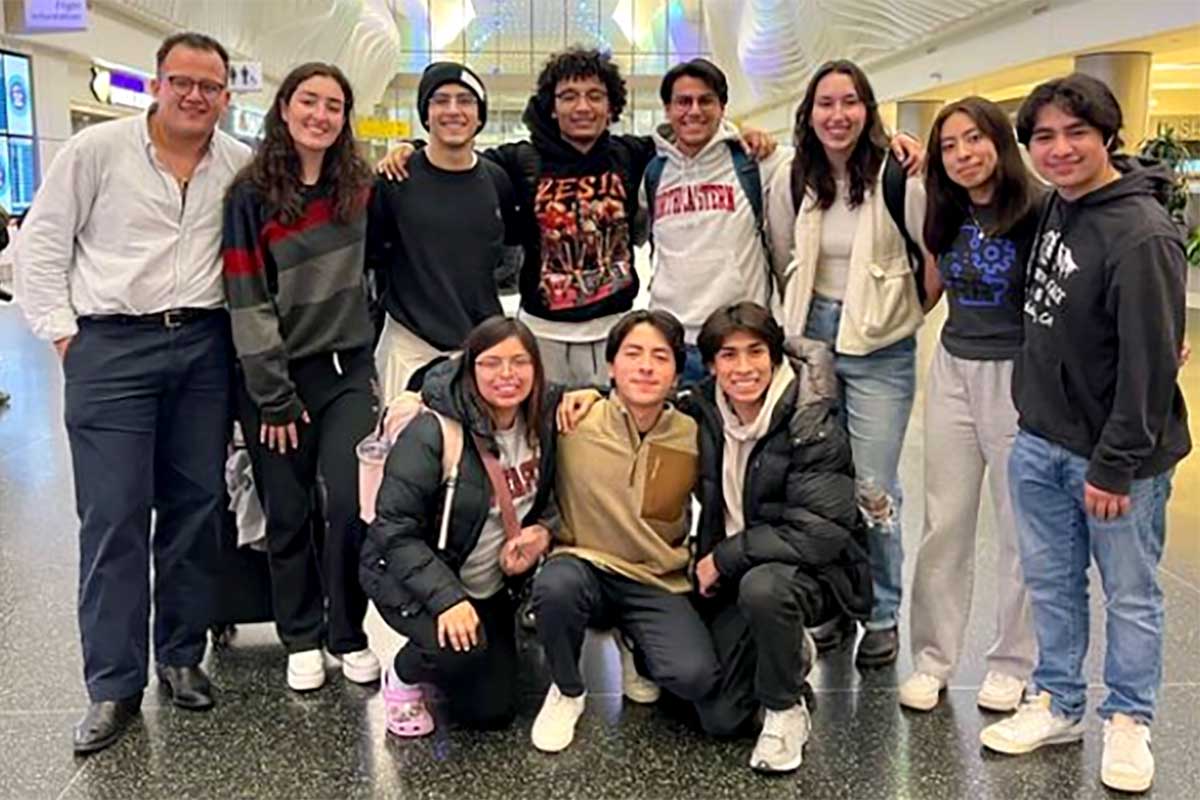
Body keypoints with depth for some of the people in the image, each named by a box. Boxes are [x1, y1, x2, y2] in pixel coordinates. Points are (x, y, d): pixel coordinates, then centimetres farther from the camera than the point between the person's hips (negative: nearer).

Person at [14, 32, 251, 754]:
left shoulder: (241, 165, 6)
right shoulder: (97, 150, -2)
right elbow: (41, 244, 1)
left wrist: (244, 328, 4)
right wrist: (62, 333, -4)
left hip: (205, 347, 3)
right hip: (111, 347, -3)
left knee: (196, 505, 8)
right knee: (114, 516, -3)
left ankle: (182, 655, 23)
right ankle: (114, 685, 8)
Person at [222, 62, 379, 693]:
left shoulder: (360, 186, 4)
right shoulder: (252, 194, -6)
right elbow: (247, 300, -10)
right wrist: (274, 397, -12)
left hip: (349, 369, 2)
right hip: (277, 376, -2)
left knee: (350, 502, -7)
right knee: (287, 514, 5)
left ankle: (349, 635, 12)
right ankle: (301, 639, 22)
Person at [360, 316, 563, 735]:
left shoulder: (543, 421, -9)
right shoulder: (433, 433, -26)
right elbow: (395, 532, -25)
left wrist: (543, 531, -16)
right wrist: (446, 597, -35)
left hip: (492, 585, 6)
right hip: (410, 577, -5)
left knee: (492, 712, 5)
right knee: (462, 649, -33)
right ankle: (403, 678, 1)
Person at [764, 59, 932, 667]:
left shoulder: (895, 177, -10)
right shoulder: (792, 182, 3)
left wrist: (908, 314, 2)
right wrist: (805, 316, 11)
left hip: (880, 350, -4)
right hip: (811, 340, 4)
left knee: (872, 488, -2)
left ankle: (882, 615, 17)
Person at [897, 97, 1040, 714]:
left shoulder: (1037, 212, -13)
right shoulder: (947, 215, 5)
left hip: (1019, 377, -5)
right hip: (953, 371, 5)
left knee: (1021, 529, 8)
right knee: (943, 525, 9)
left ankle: (1013, 664, 25)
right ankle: (932, 659, 21)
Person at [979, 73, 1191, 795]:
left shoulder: (1142, 235, -21)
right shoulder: (1057, 206, 5)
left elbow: (1150, 364, -21)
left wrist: (1115, 465, -19)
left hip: (1113, 453, -7)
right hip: (1041, 440, 8)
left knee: (1130, 593, 10)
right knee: (1050, 580, 17)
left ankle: (1129, 722, 28)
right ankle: (1058, 704, 33)